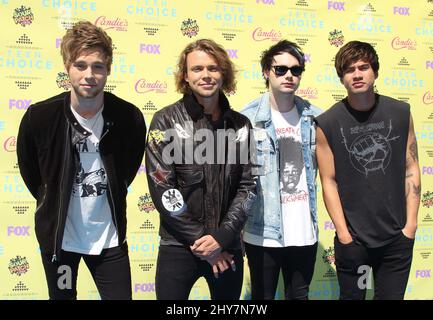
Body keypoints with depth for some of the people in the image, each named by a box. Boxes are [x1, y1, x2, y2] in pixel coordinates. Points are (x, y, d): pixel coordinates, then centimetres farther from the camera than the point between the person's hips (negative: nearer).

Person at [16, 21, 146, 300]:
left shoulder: (130, 117, -14)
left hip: (110, 237, 0)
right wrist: (54, 206, 11)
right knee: (62, 296, 18)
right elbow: (30, 172, 2)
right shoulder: (39, 117, -16)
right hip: (58, 235, 0)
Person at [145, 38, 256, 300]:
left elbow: (248, 186, 2)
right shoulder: (166, 121, -5)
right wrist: (200, 239, -12)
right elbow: (162, 190, -11)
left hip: (228, 247, 3)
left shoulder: (241, 125, 5)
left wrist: (222, 236, -10)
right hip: (178, 247, -3)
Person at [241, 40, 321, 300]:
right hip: (263, 232, -3)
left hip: (305, 231, 3)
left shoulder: (315, 117, 4)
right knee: (263, 297, 12)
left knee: (299, 295, 19)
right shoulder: (247, 118, -7)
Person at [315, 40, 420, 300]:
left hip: (398, 238, 2)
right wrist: (344, 234, -8)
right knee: (351, 295, 13)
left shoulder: (401, 113, -1)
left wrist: (411, 223, -1)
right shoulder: (327, 123, -8)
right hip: (352, 239, -1)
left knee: (392, 295, 14)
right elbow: (329, 181, -6)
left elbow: (411, 169, 3)